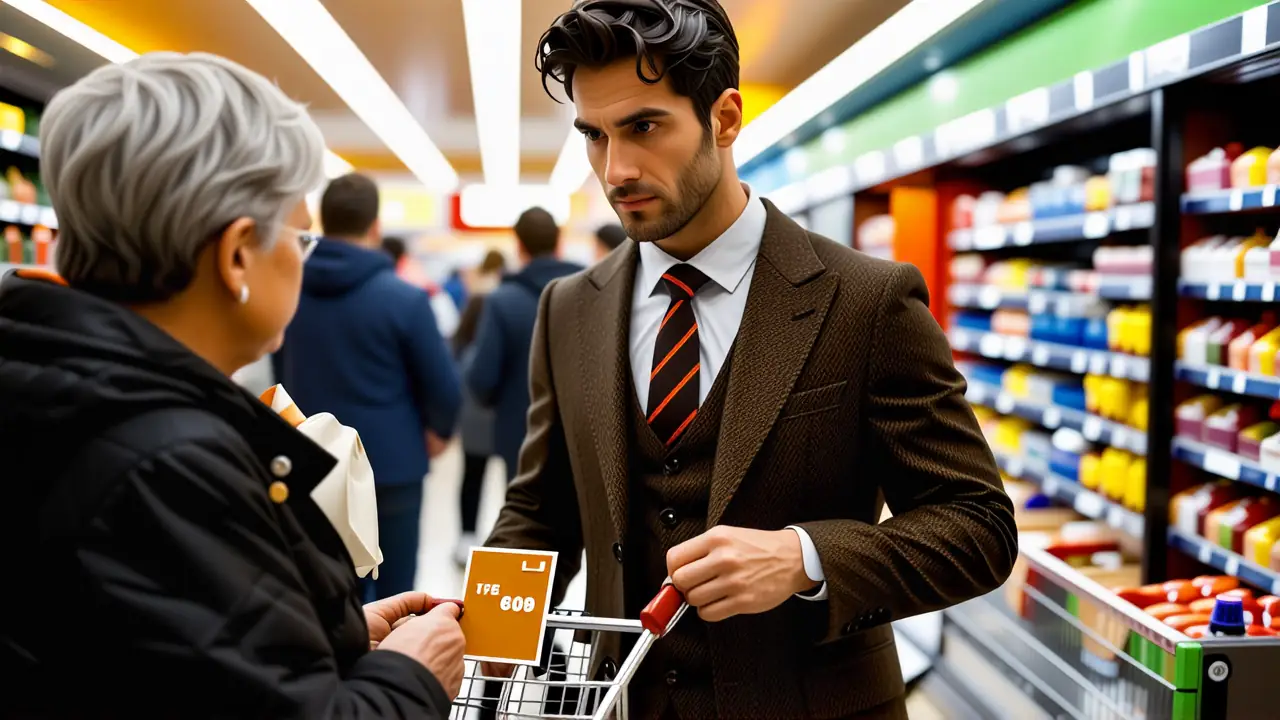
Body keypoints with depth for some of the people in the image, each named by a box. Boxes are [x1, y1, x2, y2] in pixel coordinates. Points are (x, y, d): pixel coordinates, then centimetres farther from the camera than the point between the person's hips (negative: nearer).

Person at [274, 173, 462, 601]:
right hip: (390, 466, -4)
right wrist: (436, 432, 11)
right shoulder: (403, 298, -15)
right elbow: (443, 386, -10)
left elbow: (281, 376, 11)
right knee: (390, 595, 8)